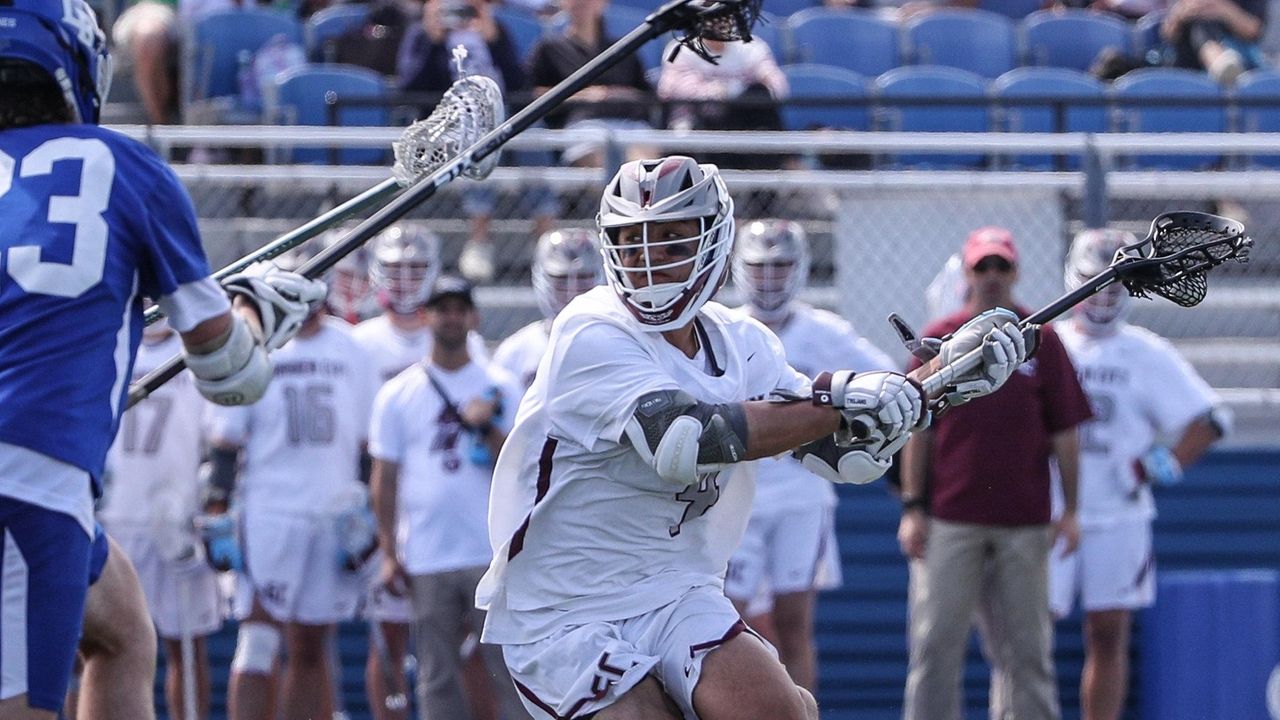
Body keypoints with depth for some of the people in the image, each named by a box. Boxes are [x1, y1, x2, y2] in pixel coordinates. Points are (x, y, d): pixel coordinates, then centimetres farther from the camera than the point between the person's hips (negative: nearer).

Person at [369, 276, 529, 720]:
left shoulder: (501, 388, 6)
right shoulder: (398, 395, 7)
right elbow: (385, 479, 7)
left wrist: (487, 430, -14)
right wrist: (388, 553, 2)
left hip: (493, 553, -1)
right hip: (427, 561, 1)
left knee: (509, 668, -3)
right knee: (437, 678, 4)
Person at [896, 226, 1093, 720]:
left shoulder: (1041, 341, 6)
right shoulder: (938, 339, 6)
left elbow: (1064, 432, 7)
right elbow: (918, 431, 6)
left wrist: (1070, 510, 2)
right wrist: (912, 507, -1)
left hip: (1024, 525, 1)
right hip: (949, 521, -1)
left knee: (1025, 647, 4)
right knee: (936, 642, -3)